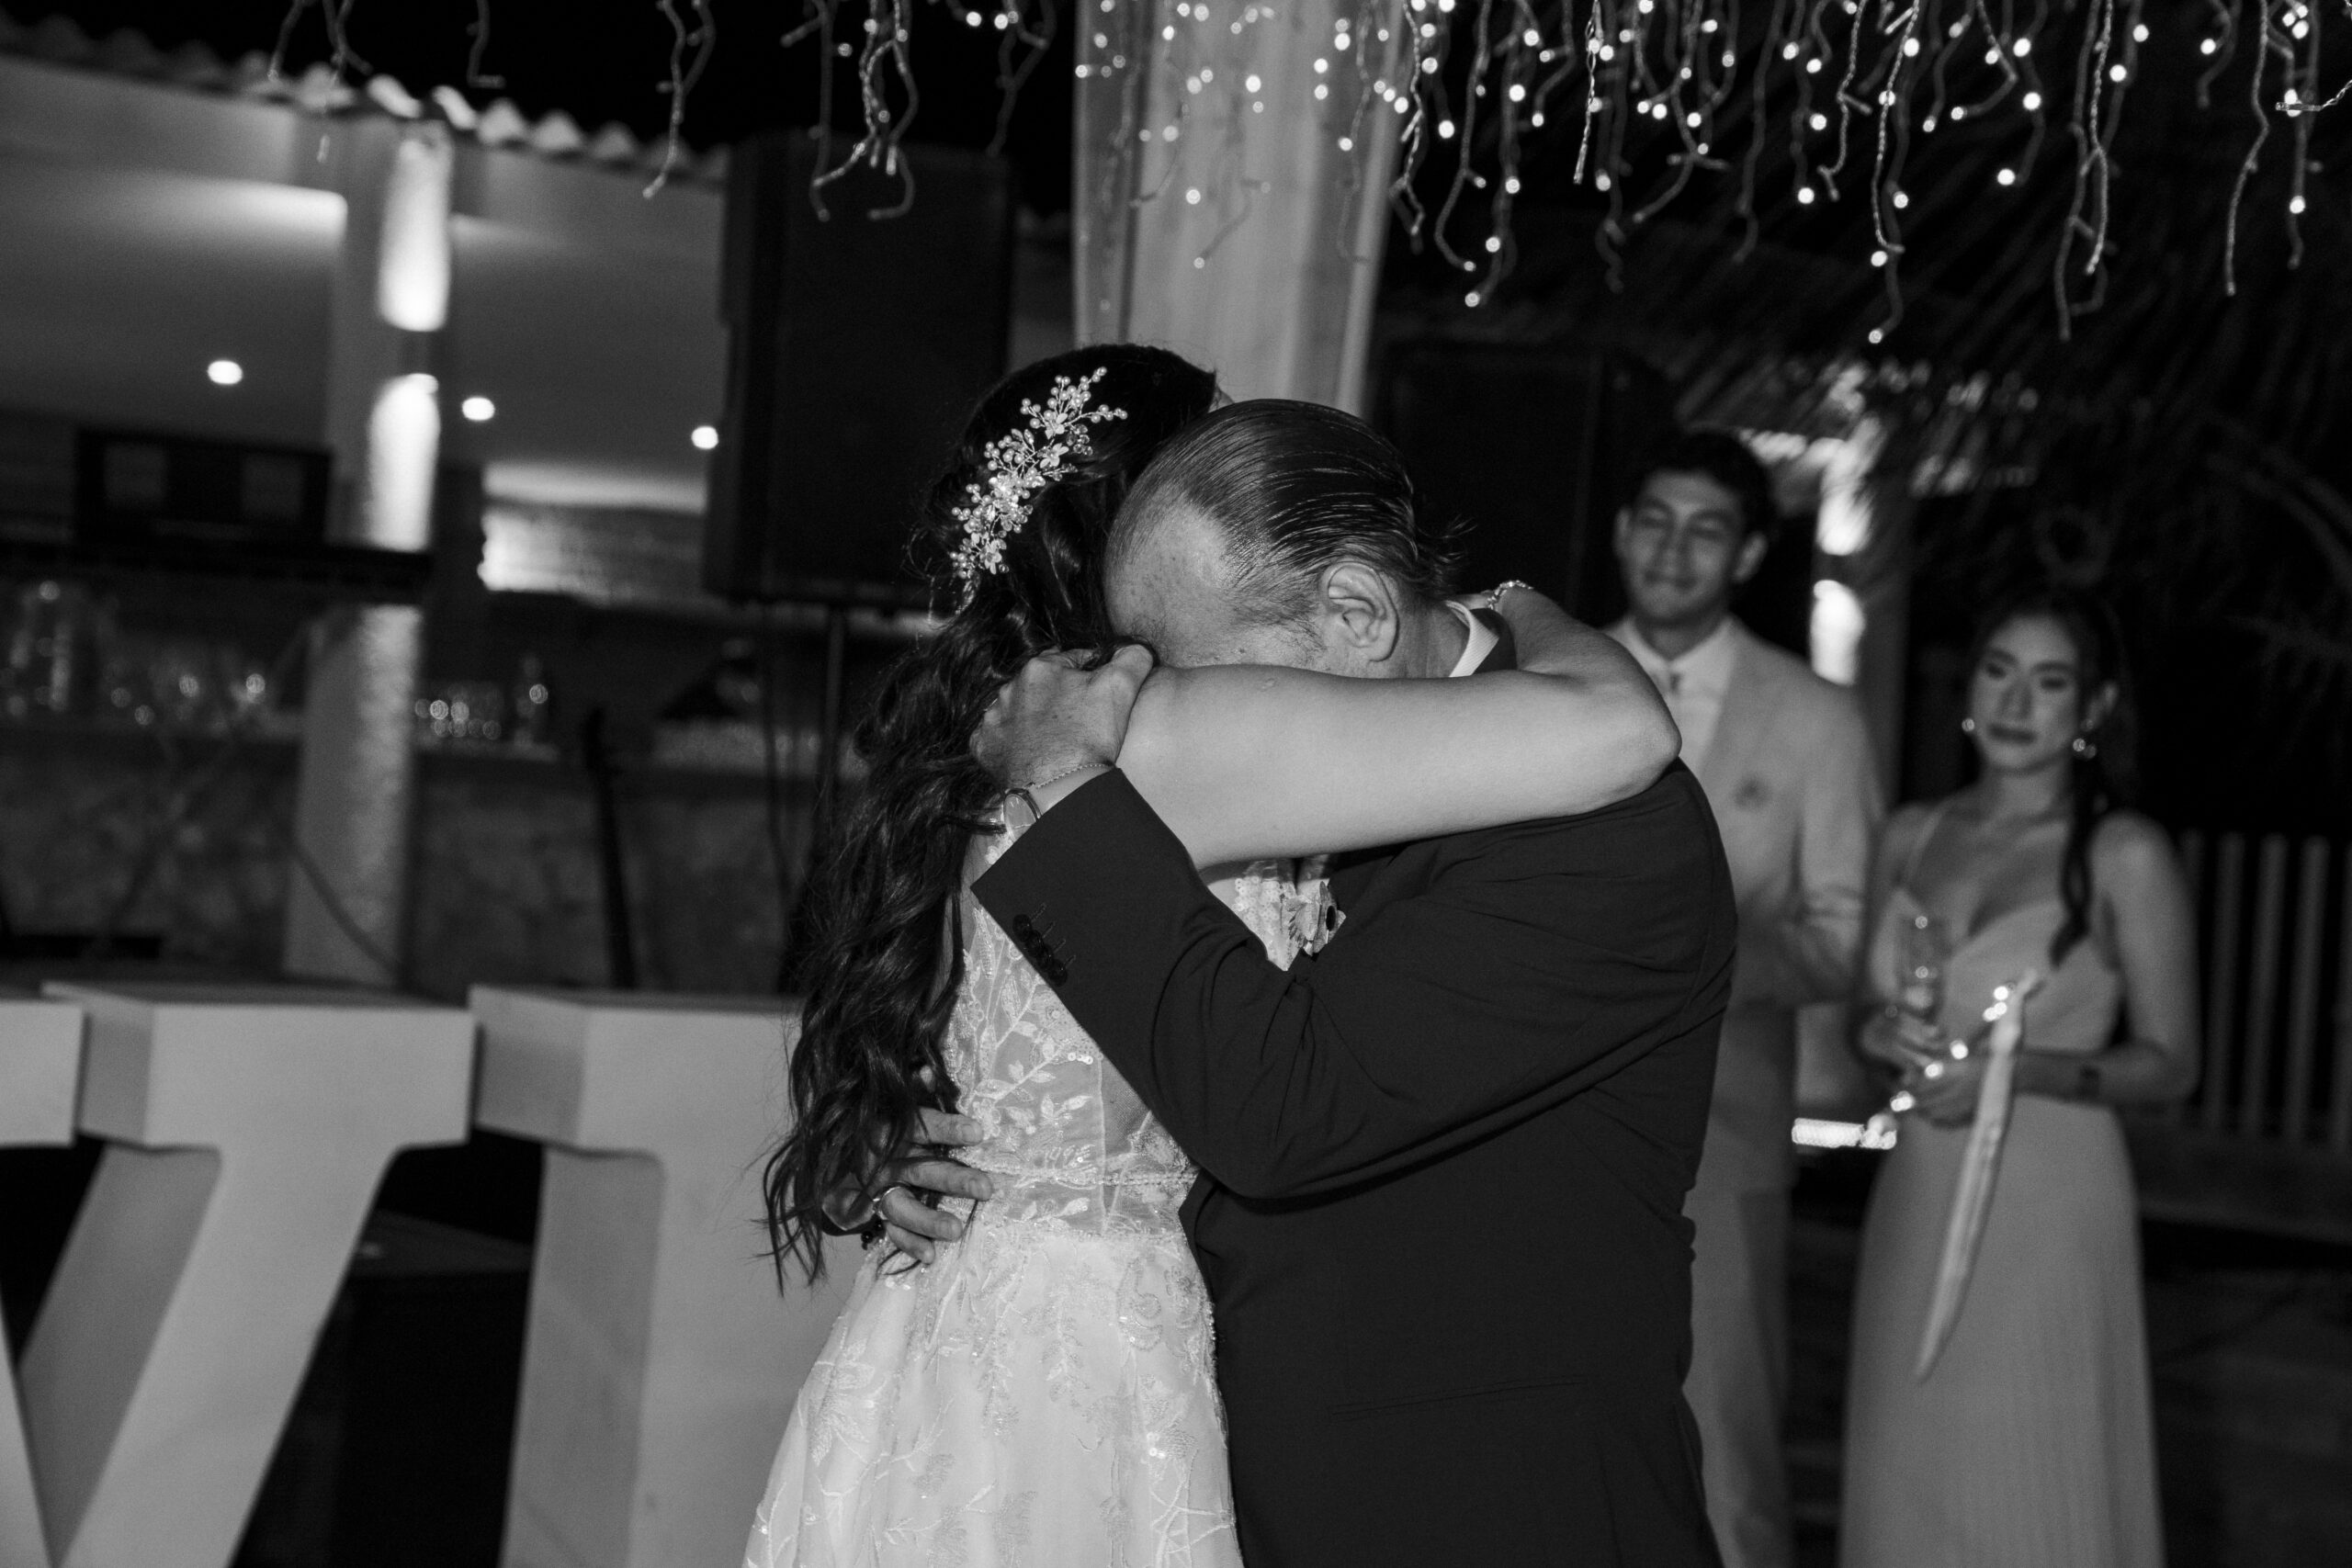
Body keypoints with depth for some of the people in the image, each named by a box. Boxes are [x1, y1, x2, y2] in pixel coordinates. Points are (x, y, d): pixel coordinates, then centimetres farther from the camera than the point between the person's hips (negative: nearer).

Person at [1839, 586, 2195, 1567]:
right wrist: (1885, 1034, -6)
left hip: (2048, 1200, -4)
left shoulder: (2124, 854, -5)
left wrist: (2017, 1070, -18)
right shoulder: (1912, 836, 8)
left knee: (2028, 1489, -1)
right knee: (1909, 1476, 8)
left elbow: (2170, 1063, -4)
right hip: (1915, 1198, 4)